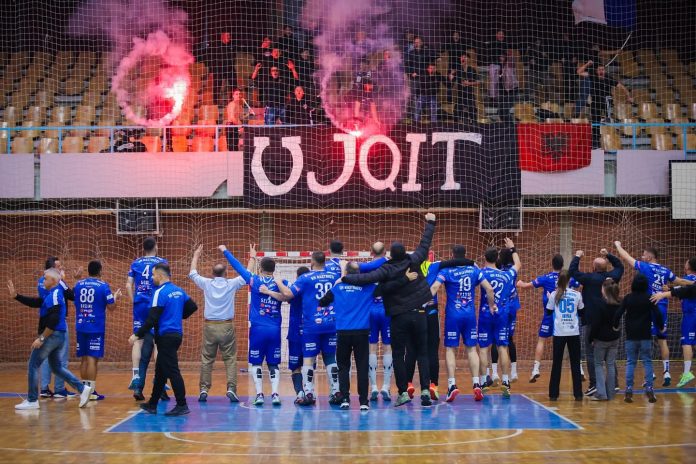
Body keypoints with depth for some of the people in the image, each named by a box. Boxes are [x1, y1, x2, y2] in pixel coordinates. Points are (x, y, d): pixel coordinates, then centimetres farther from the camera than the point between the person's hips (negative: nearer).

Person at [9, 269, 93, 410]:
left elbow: (53, 321, -23)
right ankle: (82, 389, 9)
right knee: (56, 367, 16)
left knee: (33, 365, 0)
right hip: (58, 336, 10)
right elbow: (34, 302, 18)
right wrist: (16, 296, 12)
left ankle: (32, 401, 5)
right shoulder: (52, 294, 15)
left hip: (52, 335, -10)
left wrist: (41, 338, -21)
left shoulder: (54, 295, -16)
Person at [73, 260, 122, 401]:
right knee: (92, 359, -4)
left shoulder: (78, 285, 7)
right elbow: (111, 305, -6)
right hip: (96, 327, -5)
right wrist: (116, 297, 14)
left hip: (81, 327, 5)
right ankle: (91, 391, -5)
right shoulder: (103, 286, -7)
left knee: (84, 359, 12)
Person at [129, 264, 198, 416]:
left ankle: (182, 406, -5)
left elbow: (152, 319, -18)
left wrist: (137, 335, -12)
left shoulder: (160, 292, -14)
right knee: (160, 371, 16)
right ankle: (152, 404, 24)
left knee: (172, 371, -6)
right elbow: (193, 306, 16)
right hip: (177, 334, 9)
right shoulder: (178, 291, 10)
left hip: (166, 336, -9)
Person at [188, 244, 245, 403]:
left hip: (209, 326, 1)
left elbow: (192, 273, 19)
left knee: (206, 359, 7)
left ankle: (204, 389, 4)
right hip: (227, 326, -1)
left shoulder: (207, 283, 1)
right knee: (230, 359, 3)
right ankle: (231, 388, -8)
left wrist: (196, 255, 31)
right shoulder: (232, 284, -2)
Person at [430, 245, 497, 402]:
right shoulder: (474, 270, 5)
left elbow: (434, 286, -19)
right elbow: (489, 289, 1)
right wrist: (492, 305, 13)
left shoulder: (446, 271, -3)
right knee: (471, 349, 9)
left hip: (453, 314, -2)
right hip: (470, 314, 2)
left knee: (450, 349, 3)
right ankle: (476, 384, 0)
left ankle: (452, 385, -7)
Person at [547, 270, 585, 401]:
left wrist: (549, 298, 22)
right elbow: (581, 312, 10)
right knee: (575, 364, 6)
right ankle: (578, 394, 5)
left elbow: (549, 311, 8)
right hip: (574, 333, 0)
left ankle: (554, 393, 6)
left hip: (559, 333, 0)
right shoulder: (577, 295, 0)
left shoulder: (554, 295, -2)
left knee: (556, 363, 6)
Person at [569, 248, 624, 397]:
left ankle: (594, 385, -8)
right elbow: (620, 266, 22)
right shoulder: (611, 277, 3)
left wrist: (577, 257, 3)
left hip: (590, 322, -5)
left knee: (591, 353, -3)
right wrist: (608, 255, 23)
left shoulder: (590, 278, -12)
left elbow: (572, 271, -10)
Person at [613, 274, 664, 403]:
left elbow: (618, 313, -6)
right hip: (645, 335, -1)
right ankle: (649, 389, -2)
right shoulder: (649, 298, -5)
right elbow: (657, 314, -9)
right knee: (647, 361, 6)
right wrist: (661, 327, 7)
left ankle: (629, 390, 1)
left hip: (631, 336, 1)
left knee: (630, 362, 6)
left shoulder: (628, 298, -2)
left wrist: (615, 326, 10)